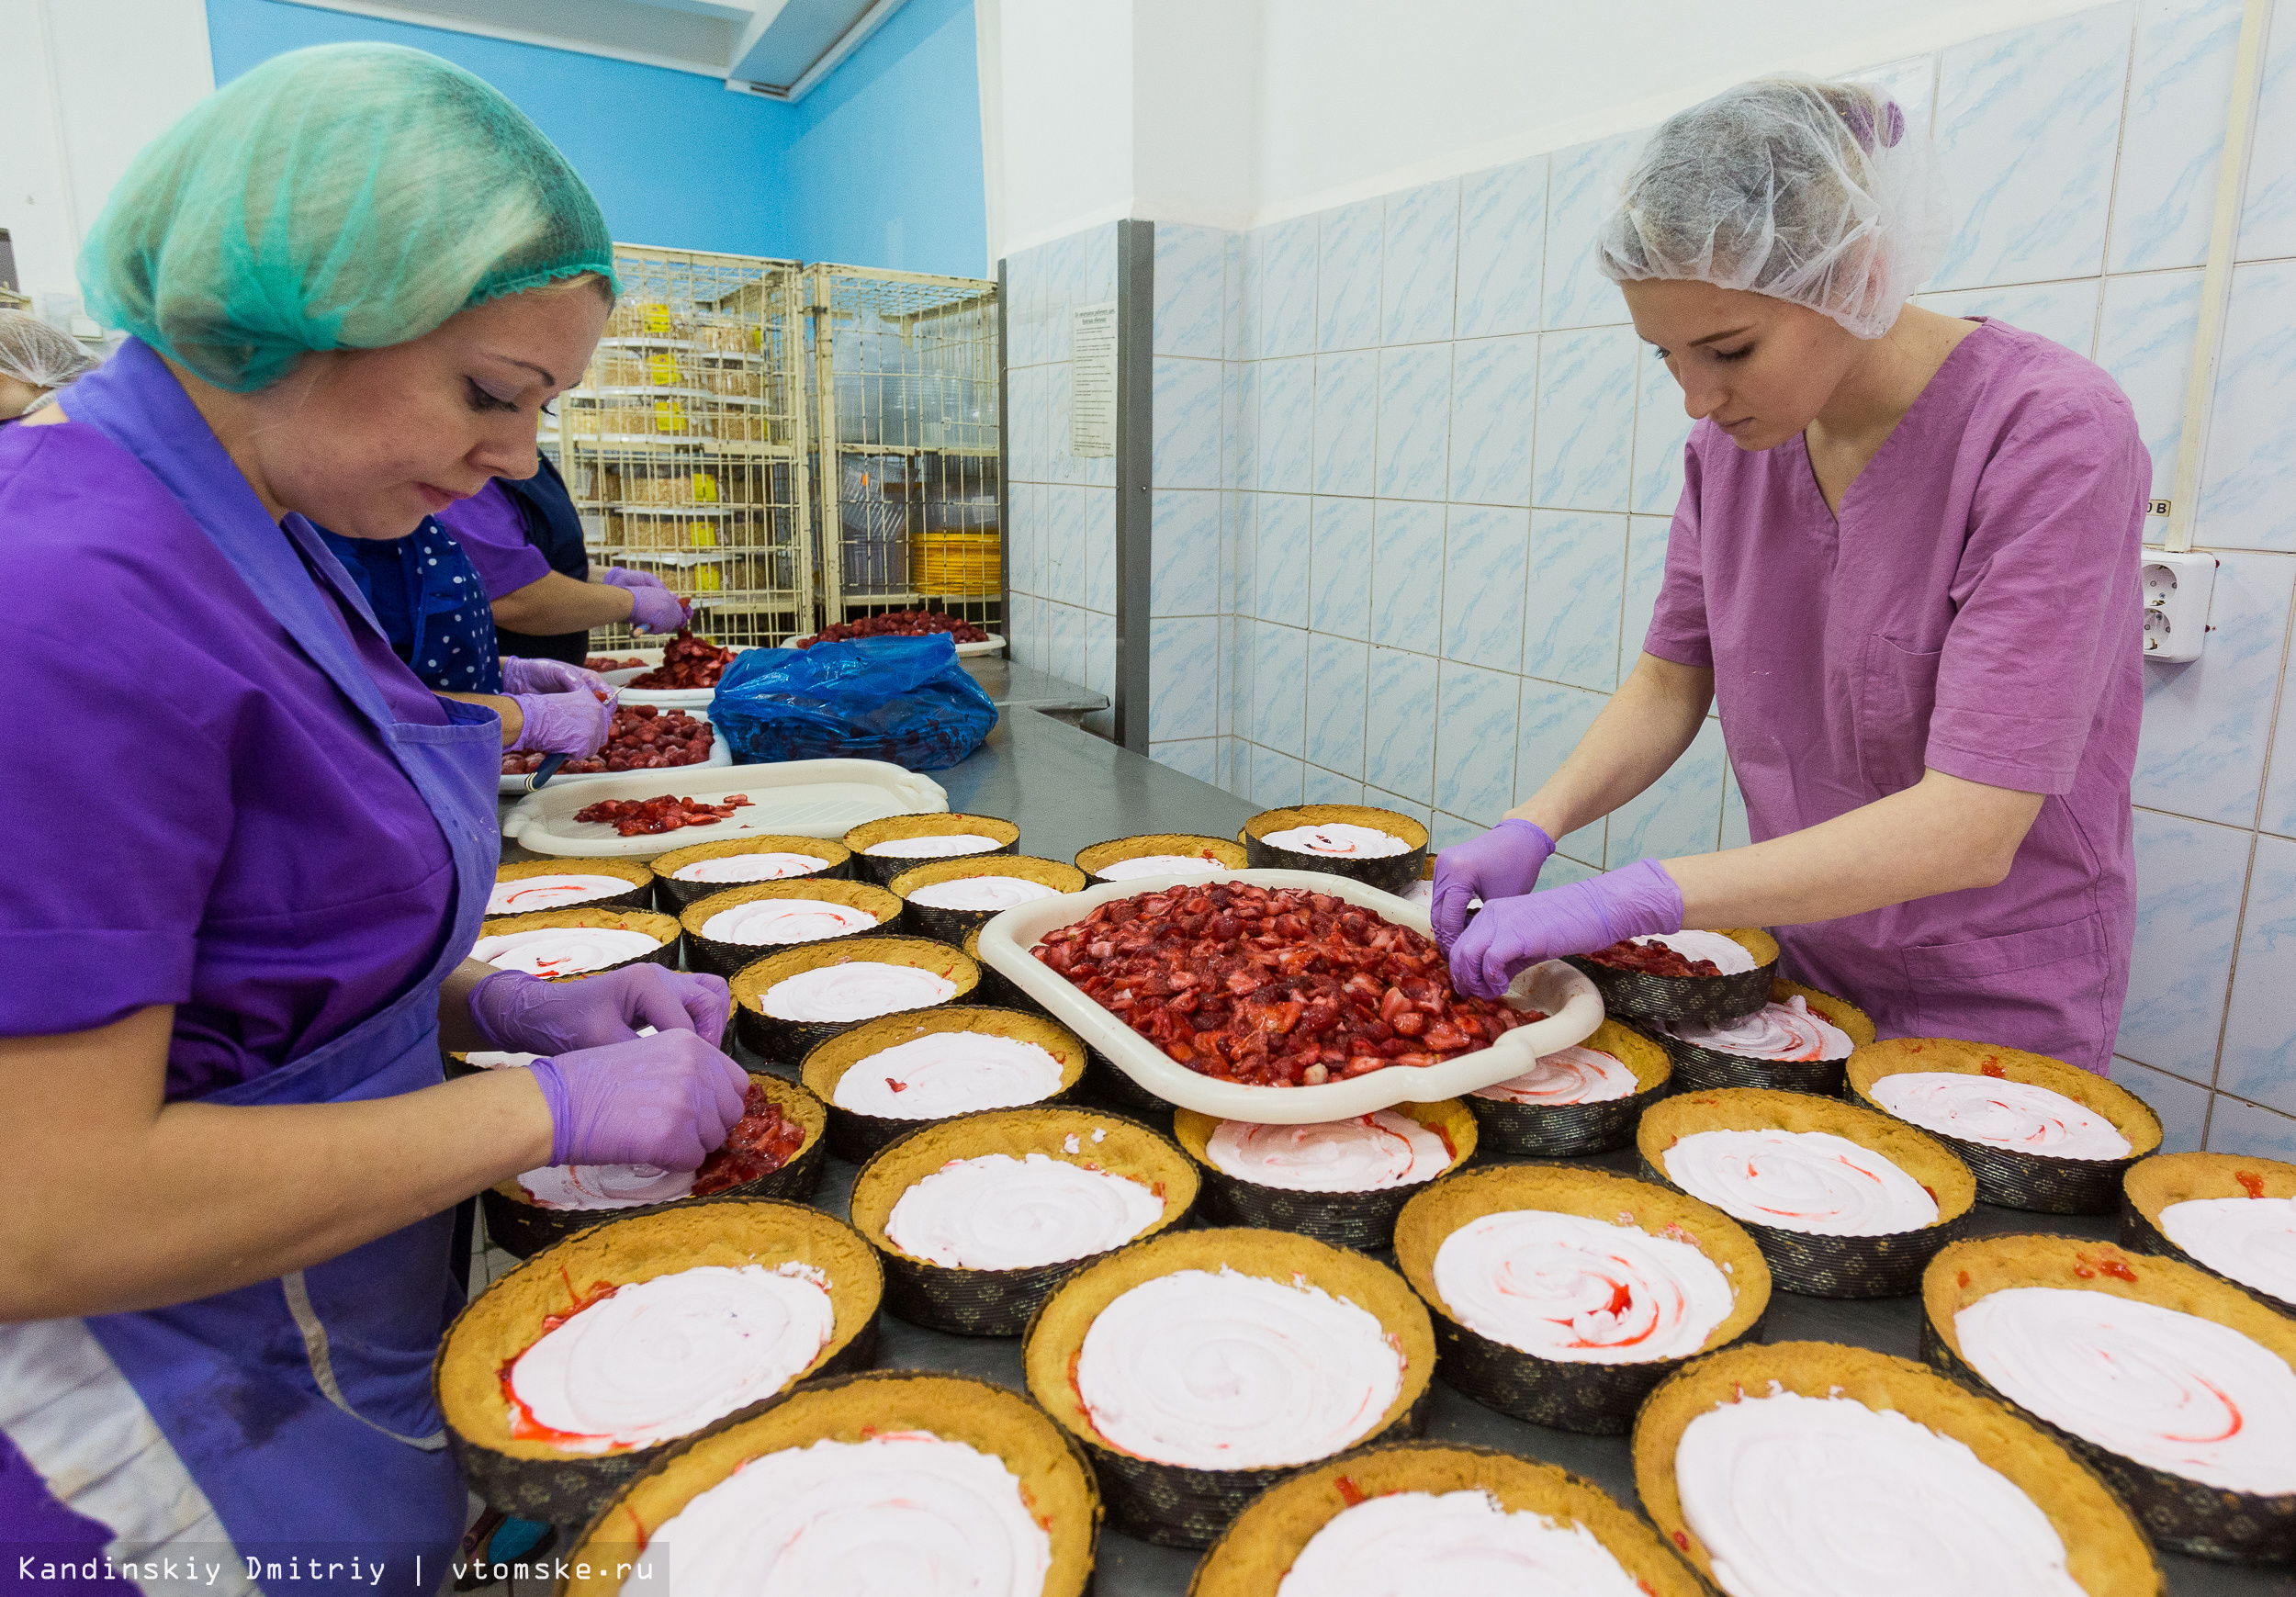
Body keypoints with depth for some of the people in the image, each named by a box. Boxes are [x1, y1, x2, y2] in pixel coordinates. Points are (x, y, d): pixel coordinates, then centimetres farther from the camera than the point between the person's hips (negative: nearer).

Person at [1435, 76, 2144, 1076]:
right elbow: (1672, 679, 0)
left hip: (1990, 1012, -5)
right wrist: (1533, 827, -17)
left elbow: (1970, 827, -31)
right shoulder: (1734, 433, -6)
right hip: (1793, 955, 5)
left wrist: (1626, 899, -37)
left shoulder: (2054, 433, -24)